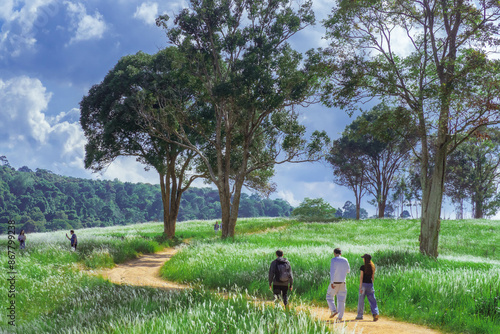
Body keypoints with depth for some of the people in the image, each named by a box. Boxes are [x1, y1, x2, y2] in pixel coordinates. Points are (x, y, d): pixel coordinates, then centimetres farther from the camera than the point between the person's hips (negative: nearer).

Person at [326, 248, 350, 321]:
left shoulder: (333, 260, -9)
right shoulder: (345, 260, 5)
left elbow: (332, 271, -18)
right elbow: (348, 270, 19)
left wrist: (332, 283, -22)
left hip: (335, 282, -4)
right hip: (343, 282, 4)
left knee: (329, 296, 14)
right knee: (341, 300, 6)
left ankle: (333, 310, -5)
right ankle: (340, 317, 3)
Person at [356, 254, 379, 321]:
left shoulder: (363, 267, -10)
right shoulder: (372, 267, 6)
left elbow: (361, 277, -12)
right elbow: (373, 277, 12)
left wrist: (360, 287, -13)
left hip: (364, 283, -4)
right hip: (370, 284, 4)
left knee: (361, 300, 6)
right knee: (372, 300, 3)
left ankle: (360, 315, 13)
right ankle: (375, 313, -15)